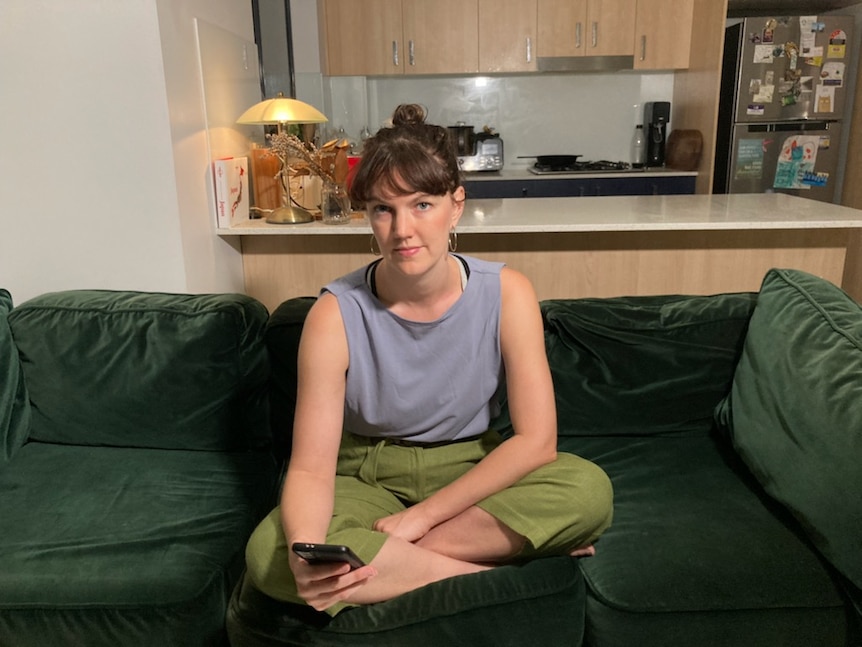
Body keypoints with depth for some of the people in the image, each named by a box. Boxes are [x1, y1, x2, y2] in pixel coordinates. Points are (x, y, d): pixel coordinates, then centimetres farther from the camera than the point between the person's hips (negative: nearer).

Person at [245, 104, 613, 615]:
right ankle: (500, 565, -20)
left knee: (590, 488, -27)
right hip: (365, 477, 0)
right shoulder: (336, 314, -17)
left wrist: (424, 515, -21)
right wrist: (305, 550, -39)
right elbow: (311, 467, -17)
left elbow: (536, 440, -15)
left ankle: (381, 557, -19)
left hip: (470, 471, 1)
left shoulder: (507, 294, -15)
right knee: (269, 554, -30)